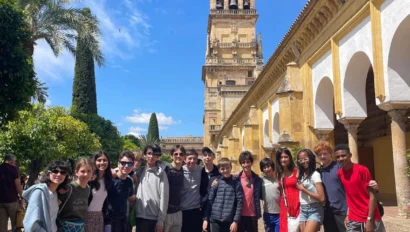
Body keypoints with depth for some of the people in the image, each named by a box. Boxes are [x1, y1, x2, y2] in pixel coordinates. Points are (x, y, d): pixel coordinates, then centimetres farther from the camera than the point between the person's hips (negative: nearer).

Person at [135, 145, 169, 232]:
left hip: (154, 218, -4)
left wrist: (161, 221, -8)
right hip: (139, 216, 4)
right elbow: (134, 191, 10)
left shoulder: (161, 173, -4)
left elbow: (164, 197, -6)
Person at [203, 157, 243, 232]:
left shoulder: (236, 182, -2)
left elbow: (239, 203, -4)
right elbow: (209, 201, 5)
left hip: (230, 221, -1)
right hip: (215, 220, 1)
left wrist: (236, 221, -8)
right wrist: (206, 219, 3)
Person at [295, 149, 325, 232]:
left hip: (314, 210, -6)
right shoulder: (301, 175, 12)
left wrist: (303, 189, -11)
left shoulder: (315, 174, -7)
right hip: (302, 210, 6)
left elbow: (322, 198, -15)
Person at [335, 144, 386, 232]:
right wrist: (348, 215, 5)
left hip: (370, 219, -4)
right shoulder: (339, 173, 4)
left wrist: (369, 219, -15)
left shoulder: (362, 170, -12)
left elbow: (372, 195, -11)